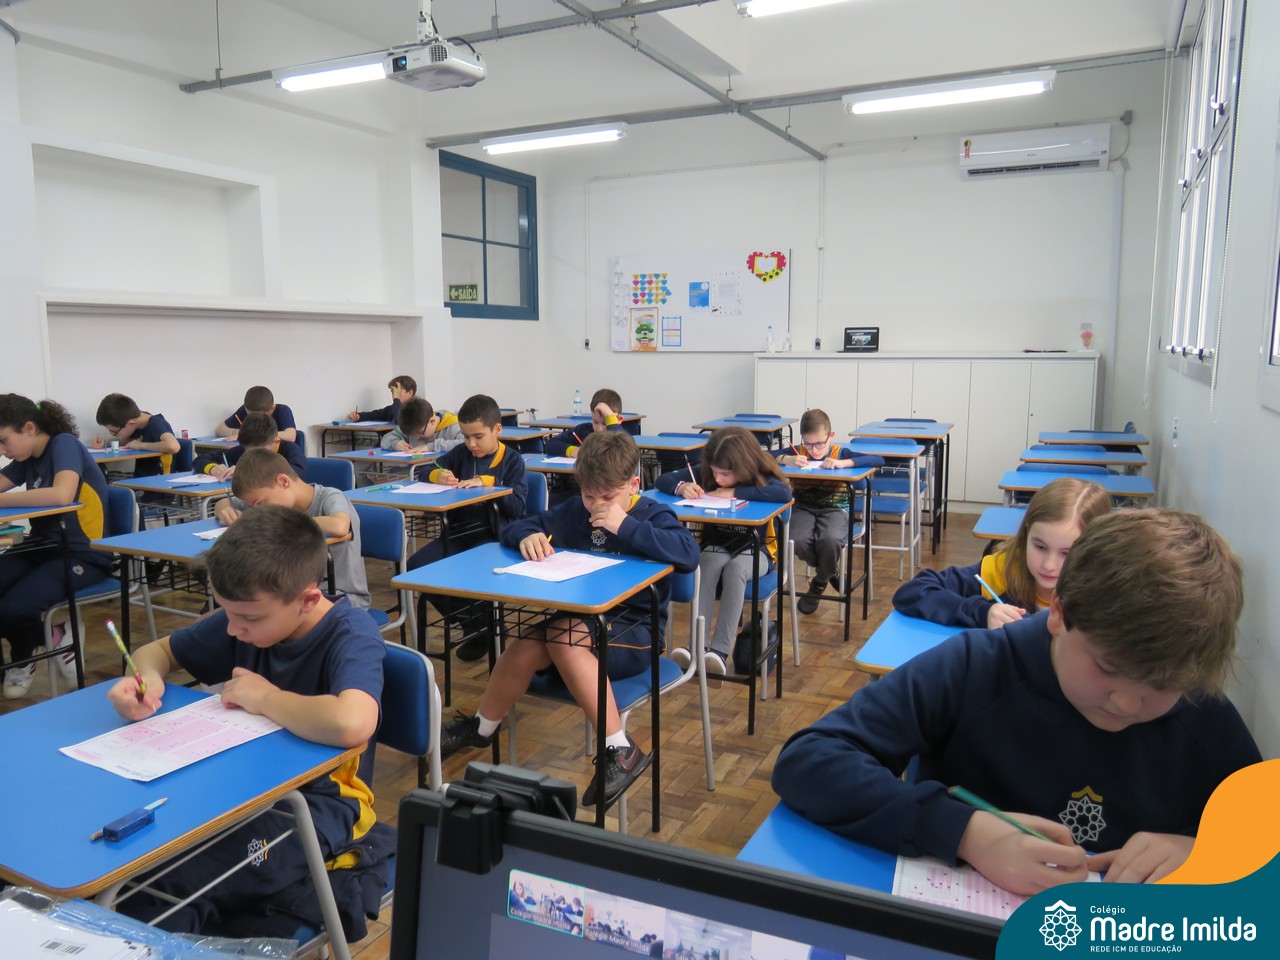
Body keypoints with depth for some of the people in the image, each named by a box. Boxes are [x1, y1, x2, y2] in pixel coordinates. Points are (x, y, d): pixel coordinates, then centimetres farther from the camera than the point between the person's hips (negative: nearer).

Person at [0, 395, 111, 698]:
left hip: (82, 556, -8)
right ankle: (50, 636, 8)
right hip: (42, 549, 8)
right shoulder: (28, 458, 12)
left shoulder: (64, 444, -12)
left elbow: (61, 495, -30)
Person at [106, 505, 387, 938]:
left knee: (163, 886, -27)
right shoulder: (247, 616, -2)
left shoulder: (351, 634, -23)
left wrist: (265, 697, -26)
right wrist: (146, 680, -12)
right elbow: (157, 652, 13)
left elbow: (351, 724, -44)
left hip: (320, 803, -7)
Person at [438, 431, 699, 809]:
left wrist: (627, 527, -26)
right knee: (526, 644, -22)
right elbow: (515, 528, 13)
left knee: (565, 635, -33)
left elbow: (688, 554, -26)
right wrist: (528, 537, -11)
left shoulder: (652, 516, -6)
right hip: (579, 618, 5)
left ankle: (620, 751, -28)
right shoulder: (574, 512, 9)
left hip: (634, 632, -5)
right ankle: (481, 728, 4)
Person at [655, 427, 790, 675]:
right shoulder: (705, 473, -5)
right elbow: (663, 480, -2)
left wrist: (734, 492, -31)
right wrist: (681, 487, -26)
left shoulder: (761, 477, -14)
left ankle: (721, 650, -41)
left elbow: (784, 493, -36)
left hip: (756, 548, -2)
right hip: (716, 546, 3)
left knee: (735, 569, -37)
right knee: (708, 566, -33)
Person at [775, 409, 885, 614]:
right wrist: (787, 459, -18)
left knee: (829, 540, -35)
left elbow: (879, 460, -11)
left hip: (835, 508, -2)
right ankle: (831, 571, 7)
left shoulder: (841, 453, 1)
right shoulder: (797, 452, 6)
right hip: (804, 508, 2)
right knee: (798, 542, -30)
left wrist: (843, 463, -21)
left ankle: (820, 582, 2)